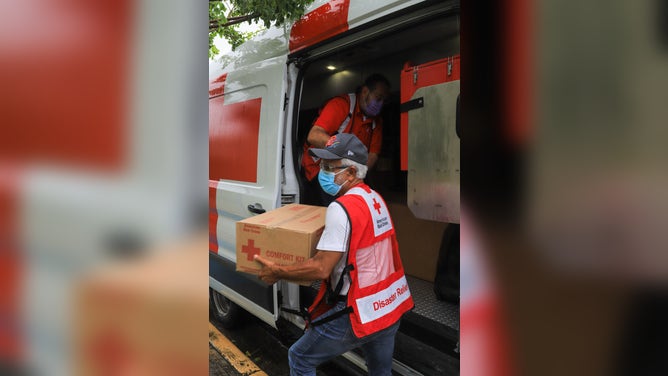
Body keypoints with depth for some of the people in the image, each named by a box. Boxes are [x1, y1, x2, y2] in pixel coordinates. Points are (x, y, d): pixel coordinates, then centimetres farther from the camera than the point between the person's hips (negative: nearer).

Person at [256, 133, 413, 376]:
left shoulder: (342, 208, -21)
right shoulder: (376, 199, 6)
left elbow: (321, 269, -23)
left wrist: (277, 272, -11)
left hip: (358, 315, -8)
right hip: (392, 308, 9)